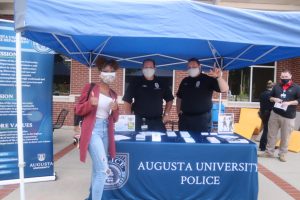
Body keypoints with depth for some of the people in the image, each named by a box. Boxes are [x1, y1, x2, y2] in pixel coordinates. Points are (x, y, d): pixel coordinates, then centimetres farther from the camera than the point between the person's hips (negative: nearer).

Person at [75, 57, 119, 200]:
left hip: (106, 131, 6)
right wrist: (90, 103, -22)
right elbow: (78, 110, -4)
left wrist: (115, 109, -6)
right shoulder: (90, 88, -3)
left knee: (97, 169, 16)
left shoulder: (113, 94, 13)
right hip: (93, 130, -6)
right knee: (103, 169, -13)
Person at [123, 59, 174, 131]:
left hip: (157, 121, 2)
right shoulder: (135, 84, 2)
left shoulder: (161, 84, 9)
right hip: (140, 121, -2)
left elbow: (169, 99, 19)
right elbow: (127, 101, 1)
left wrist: (166, 114, 8)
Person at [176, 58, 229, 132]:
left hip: (202, 118, -4)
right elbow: (179, 97, 20)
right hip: (185, 117, 4)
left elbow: (224, 89, -13)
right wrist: (178, 110, 8)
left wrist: (219, 77, -30)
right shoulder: (185, 81, 12)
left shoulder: (208, 79, -2)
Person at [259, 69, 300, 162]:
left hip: (288, 117, -3)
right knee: (271, 134, 7)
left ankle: (282, 154, 19)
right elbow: (270, 97, 19)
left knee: (285, 137, 4)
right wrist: (274, 99, -3)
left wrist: (289, 103, -17)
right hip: (275, 114, 3)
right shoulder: (276, 86, 11)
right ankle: (269, 152, 19)